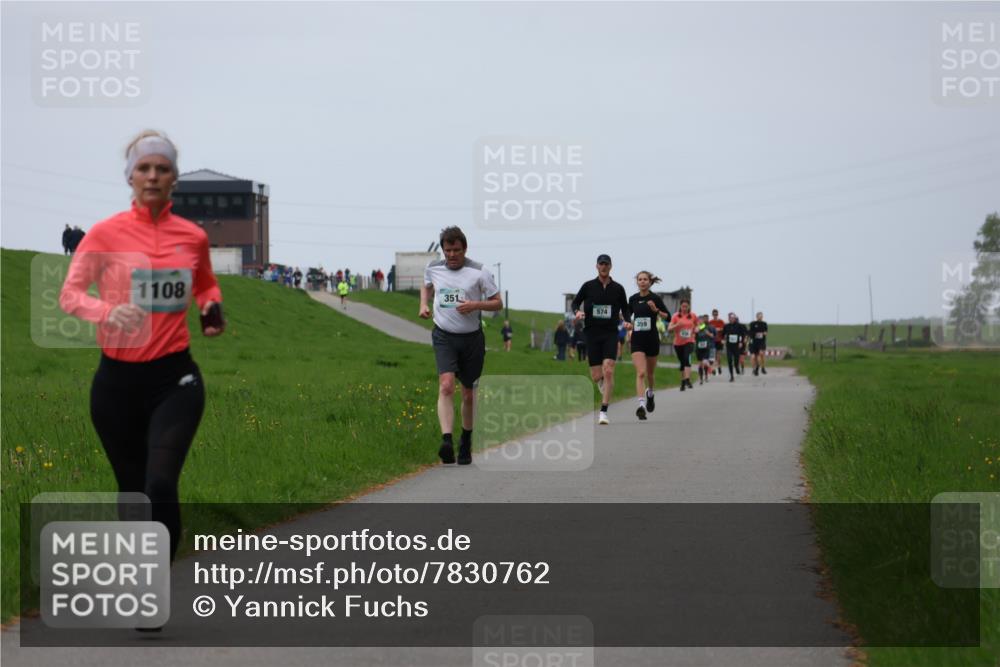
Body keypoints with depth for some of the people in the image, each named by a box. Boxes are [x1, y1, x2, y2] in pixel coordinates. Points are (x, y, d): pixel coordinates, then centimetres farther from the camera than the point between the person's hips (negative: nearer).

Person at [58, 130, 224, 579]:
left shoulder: (193, 237, 2)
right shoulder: (106, 233, -5)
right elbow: (69, 294, -4)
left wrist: (212, 309, 0)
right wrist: (108, 312, -24)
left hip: (174, 378, 0)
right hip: (117, 379, 0)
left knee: (161, 486, -19)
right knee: (132, 490, 12)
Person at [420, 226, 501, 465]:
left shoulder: (479, 272, -6)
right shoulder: (433, 268, 3)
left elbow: (498, 303, -1)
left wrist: (475, 305, -18)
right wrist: (424, 304, 6)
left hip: (471, 338, 0)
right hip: (444, 336, 0)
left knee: (468, 393, 9)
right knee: (446, 385, -21)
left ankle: (466, 442, 30)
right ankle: (446, 441, -32)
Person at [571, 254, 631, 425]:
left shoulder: (618, 288, 5)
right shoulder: (588, 286, 3)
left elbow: (625, 308, 15)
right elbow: (575, 303, 12)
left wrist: (627, 321, -5)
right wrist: (577, 312, -10)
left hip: (610, 334, -1)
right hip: (592, 334, 1)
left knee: (608, 371, -17)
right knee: (596, 376, 0)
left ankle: (603, 412, -15)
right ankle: (603, 385, 40)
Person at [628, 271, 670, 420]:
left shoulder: (655, 298, -5)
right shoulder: (633, 299, 4)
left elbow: (668, 317, -5)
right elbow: (628, 315, 22)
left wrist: (656, 310, -20)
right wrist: (629, 330, 12)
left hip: (652, 338, -1)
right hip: (637, 339, 1)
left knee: (650, 373, 16)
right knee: (640, 373, -16)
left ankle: (650, 393, 47)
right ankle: (641, 405, -26)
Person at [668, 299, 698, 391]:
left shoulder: (693, 316, 3)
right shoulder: (676, 316, 1)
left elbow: (697, 325, 21)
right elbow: (669, 328, -5)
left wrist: (696, 329, -1)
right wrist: (677, 325, -23)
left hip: (689, 342, -2)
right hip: (678, 343, 2)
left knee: (687, 359, -24)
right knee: (682, 362, 9)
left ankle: (687, 380, -32)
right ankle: (683, 381, 26)